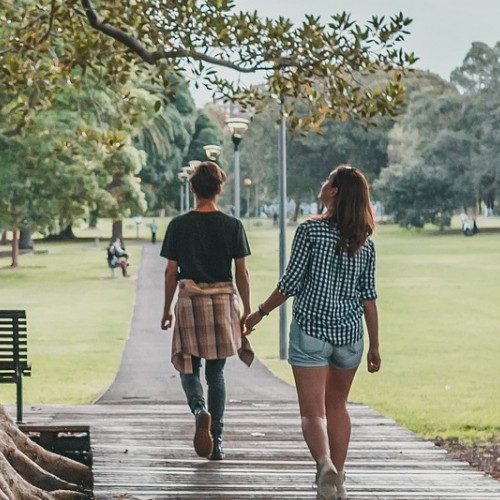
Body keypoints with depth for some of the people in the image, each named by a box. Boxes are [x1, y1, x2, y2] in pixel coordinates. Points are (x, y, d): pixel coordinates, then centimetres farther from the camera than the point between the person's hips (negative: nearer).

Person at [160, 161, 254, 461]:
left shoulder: (179, 226, -2)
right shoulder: (232, 226, -2)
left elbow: (171, 272, 1)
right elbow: (242, 272, -1)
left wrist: (167, 309, 11)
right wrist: (247, 310, 6)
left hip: (189, 301, -1)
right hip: (223, 301, 1)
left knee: (189, 369, 10)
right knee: (216, 373, 10)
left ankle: (200, 410, -22)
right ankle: (217, 442, 9)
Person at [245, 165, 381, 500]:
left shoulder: (311, 231, -9)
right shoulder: (365, 242, 2)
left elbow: (290, 283, -8)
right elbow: (368, 296, 3)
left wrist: (261, 313, 6)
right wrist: (375, 346, 8)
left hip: (310, 330, -4)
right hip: (349, 334, 4)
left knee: (313, 412, -5)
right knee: (337, 405, 20)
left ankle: (325, 463, -31)